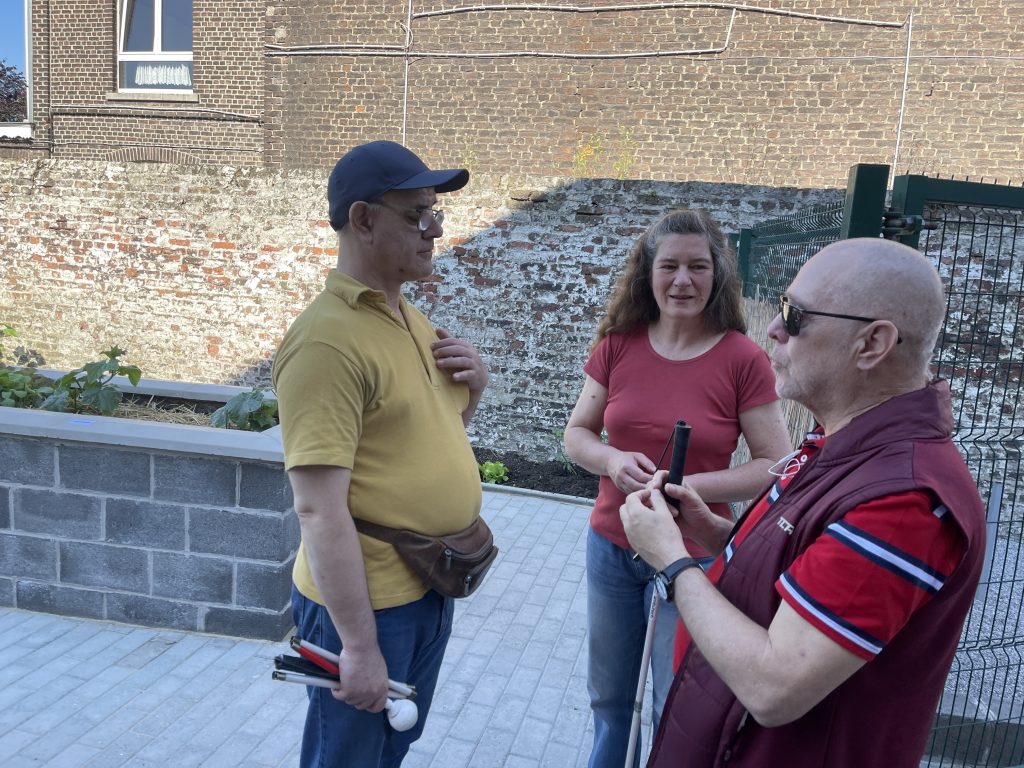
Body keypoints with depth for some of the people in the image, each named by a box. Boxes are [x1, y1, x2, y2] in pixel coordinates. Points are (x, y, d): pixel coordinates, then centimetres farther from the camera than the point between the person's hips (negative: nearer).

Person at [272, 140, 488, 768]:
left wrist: (475, 383, -2)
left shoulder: (412, 318, 6)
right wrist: (359, 644, -23)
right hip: (368, 604, -8)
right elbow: (319, 509, -25)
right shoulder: (329, 338, -22)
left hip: (432, 591, 8)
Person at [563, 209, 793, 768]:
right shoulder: (618, 344, -5)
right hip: (611, 547, 4)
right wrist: (613, 460, -19)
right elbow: (576, 433, 2)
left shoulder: (743, 359, -13)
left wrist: (692, 486, -23)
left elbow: (777, 465, -10)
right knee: (607, 695, 23)